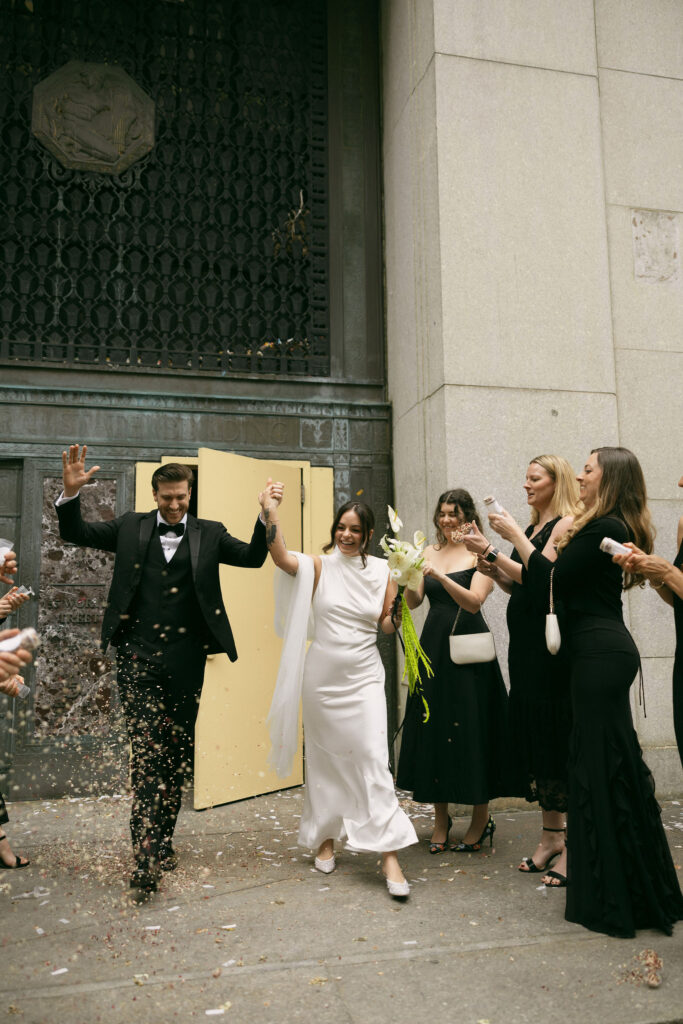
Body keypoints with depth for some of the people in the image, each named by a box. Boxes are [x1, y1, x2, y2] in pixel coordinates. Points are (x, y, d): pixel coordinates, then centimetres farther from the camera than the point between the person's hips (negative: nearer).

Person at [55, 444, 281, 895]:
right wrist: (71, 492, -9)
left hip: (185, 661, 1)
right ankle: (145, 853, -1)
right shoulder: (131, 527, 8)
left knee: (177, 752, 10)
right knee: (145, 750, -4)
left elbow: (253, 556, 2)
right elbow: (76, 532, 9)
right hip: (138, 657, -1)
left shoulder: (209, 534, 7)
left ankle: (162, 841, 26)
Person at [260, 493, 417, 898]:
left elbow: (389, 625, 6)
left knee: (374, 758, -7)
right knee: (324, 758, 12)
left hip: (364, 677, 0)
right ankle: (325, 839, 31)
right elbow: (281, 557, -20)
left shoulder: (381, 571, 3)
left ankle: (389, 855, -1)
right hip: (323, 677, 0)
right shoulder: (319, 566, -2)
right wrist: (271, 514, -30)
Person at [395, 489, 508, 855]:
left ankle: (481, 819, 18)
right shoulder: (429, 552, 9)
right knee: (432, 725, 7)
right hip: (433, 646, 4)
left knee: (470, 727, 1)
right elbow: (414, 601, 1)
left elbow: (474, 602, -16)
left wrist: (440, 575, -28)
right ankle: (441, 819, 22)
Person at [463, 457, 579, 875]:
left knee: (554, 735, -3)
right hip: (525, 640, 9)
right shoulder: (534, 528, 18)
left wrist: (493, 552, -17)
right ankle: (553, 833, 22)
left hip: (551, 640, -8)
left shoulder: (566, 524, -7)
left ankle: (570, 842, 9)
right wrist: (494, 572, 3)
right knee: (534, 733, 11)